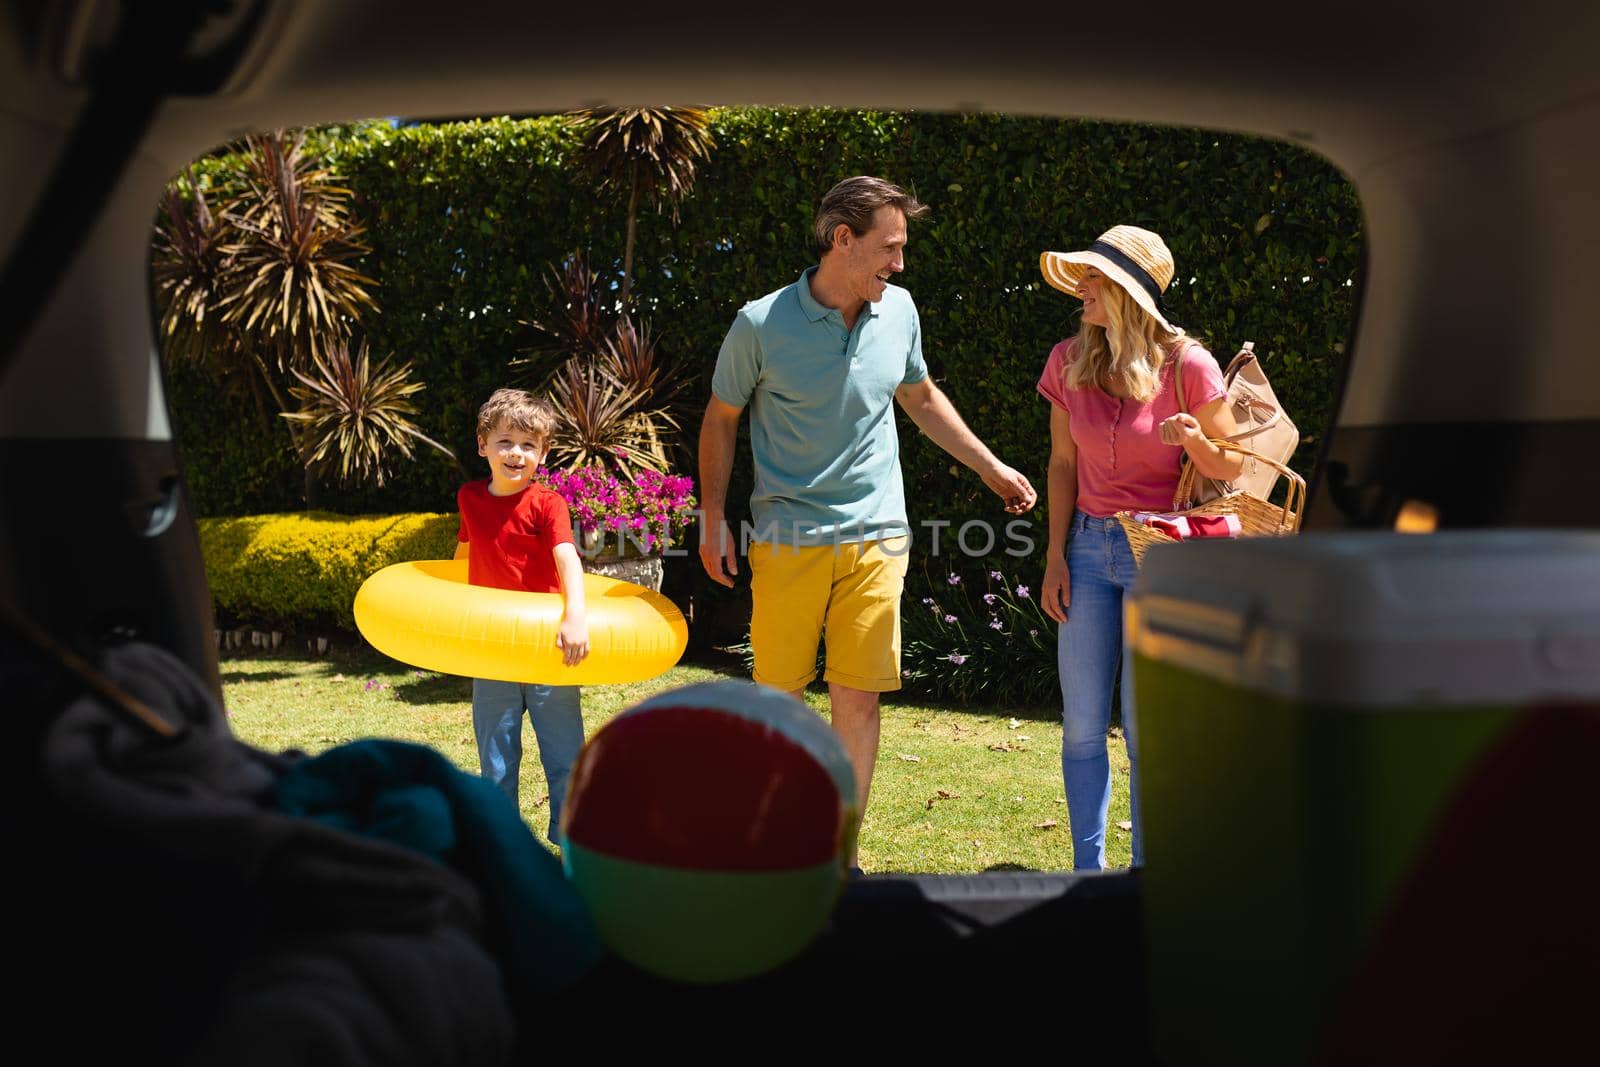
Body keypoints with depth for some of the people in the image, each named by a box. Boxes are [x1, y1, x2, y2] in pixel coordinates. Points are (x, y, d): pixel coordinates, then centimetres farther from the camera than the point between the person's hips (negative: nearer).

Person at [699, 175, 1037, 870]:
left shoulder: (897, 310, 3)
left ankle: (841, 856, 12)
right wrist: (714, 521, 1)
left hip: (876, 534, 3)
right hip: (787, 540, -2)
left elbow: (922, 399, 20)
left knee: (858, 696, 1)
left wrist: (991, 467, 22)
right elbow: (721, 420, 4)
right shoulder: (762, 324, -9)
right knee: (777, 696, 3)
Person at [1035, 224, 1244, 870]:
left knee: (1144, 731, -2)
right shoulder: (1069, 362, 2)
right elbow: (1062, 465, 9)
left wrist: (1194, 439, -23)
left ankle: (1146, 872, 14)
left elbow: (1232, 469, -2)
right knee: (1082, 726, 4)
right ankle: (1087, 869, 17)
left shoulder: (1187, 366, -10)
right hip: (1088, 549, 4)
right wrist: (1056, 557, 5)